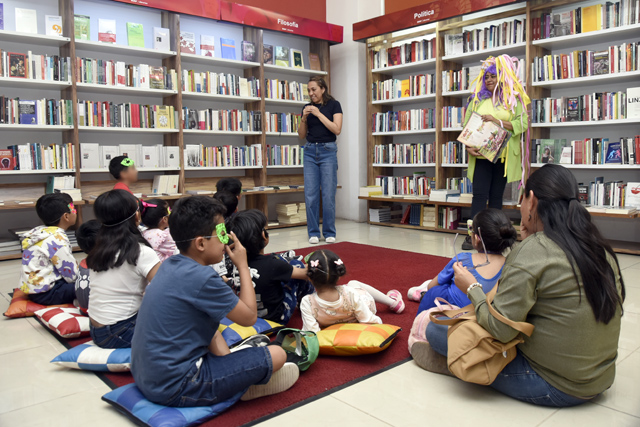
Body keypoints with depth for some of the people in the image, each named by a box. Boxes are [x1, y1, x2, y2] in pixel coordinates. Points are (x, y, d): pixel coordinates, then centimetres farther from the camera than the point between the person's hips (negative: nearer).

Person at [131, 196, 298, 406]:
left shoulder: (170, 265, 4)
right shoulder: (201, 278, -23)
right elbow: (249, 317, -12)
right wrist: (243, 266, -4)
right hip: (174, 389, -9)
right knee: (276, 355, -10)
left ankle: (231, 374, 14)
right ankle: (245, 385, 20)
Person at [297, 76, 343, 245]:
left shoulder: (333, 105, 1)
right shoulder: (307, 107, 12)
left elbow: (337, 129, -12)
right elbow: (301, 135, 12)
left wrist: (318, 114, -13)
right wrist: (304, 118, -5)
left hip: (328, 150, -4)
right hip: (310, 151, 4)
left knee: (328, 194, -3)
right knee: (310, 194, 1)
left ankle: (329, 233, 9)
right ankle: (313, 233, 11)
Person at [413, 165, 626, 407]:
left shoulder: (531, 252, -21)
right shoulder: (602, 248, 1)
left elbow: (500, 330, -23)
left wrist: (471, 288, -5)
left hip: (554, 386, -8)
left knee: (436, 329, -5)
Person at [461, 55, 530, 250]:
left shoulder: (513, 99, 6)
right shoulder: (477, 99, 11)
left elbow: (522, 124, -4)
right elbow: (467, 126, 8)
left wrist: (497, 120, -15)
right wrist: (468, 146, -7)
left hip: (504, 155, 0)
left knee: (496, 195, 5)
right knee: (479, 194, -7)